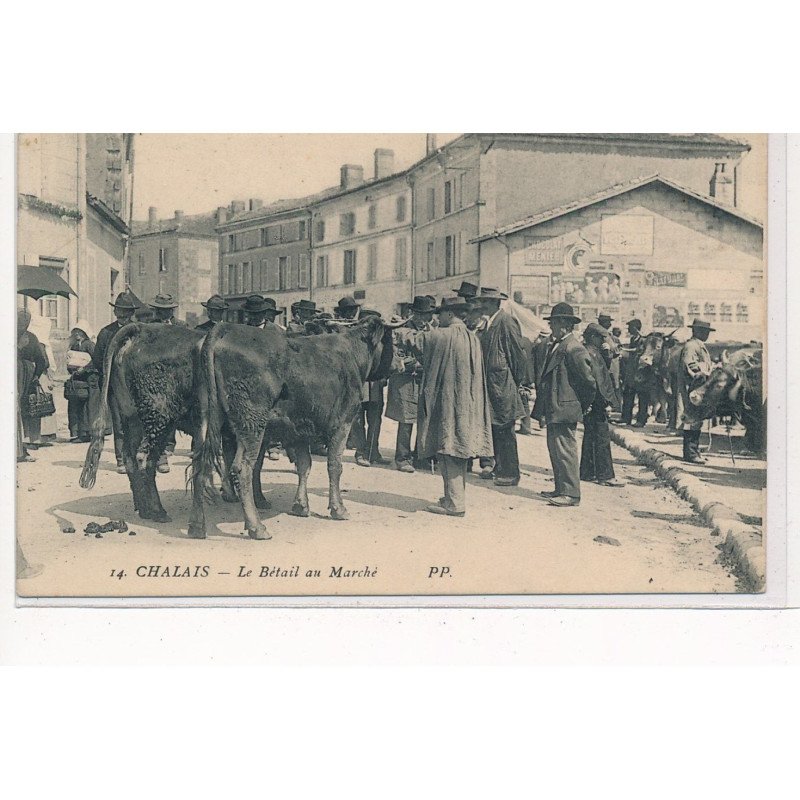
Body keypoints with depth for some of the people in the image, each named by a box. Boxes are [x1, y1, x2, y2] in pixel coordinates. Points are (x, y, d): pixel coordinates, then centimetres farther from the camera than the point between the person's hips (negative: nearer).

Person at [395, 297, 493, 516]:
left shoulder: (442, 336, -14)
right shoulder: (472, 337, 8)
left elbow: (412, 340, -5)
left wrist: (398, 333, 16)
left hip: (448, 403, -8)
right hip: (467, 405, 8)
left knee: (448, 451, -4)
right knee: (459, 449, 15)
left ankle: (454, 503, -4)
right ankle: (456, 497, 24)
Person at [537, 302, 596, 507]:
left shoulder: (574, 349, -17)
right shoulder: (555, 346, 15)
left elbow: (589, 380, -16)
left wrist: (584, 405, -6)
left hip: (565, 410, -11)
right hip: (553, 410, 11)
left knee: (565, 450, -8)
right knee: (555, 450, 15)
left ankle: (571, 494, -3)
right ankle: (561, 489, 24)